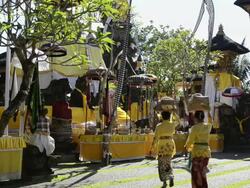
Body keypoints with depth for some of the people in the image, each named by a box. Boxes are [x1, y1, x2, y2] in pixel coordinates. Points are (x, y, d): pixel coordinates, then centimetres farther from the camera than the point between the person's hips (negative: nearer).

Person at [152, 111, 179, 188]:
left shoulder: (159, 126, -11)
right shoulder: (172, 124, -1)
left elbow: (155, 138, -13)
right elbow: (178, 121, 23)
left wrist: (154, 147, -3)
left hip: (162, 146, -4)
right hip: (170, 145, 4)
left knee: (162, 165, 8)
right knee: (168, 163, 20)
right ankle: (171, 177, -3)